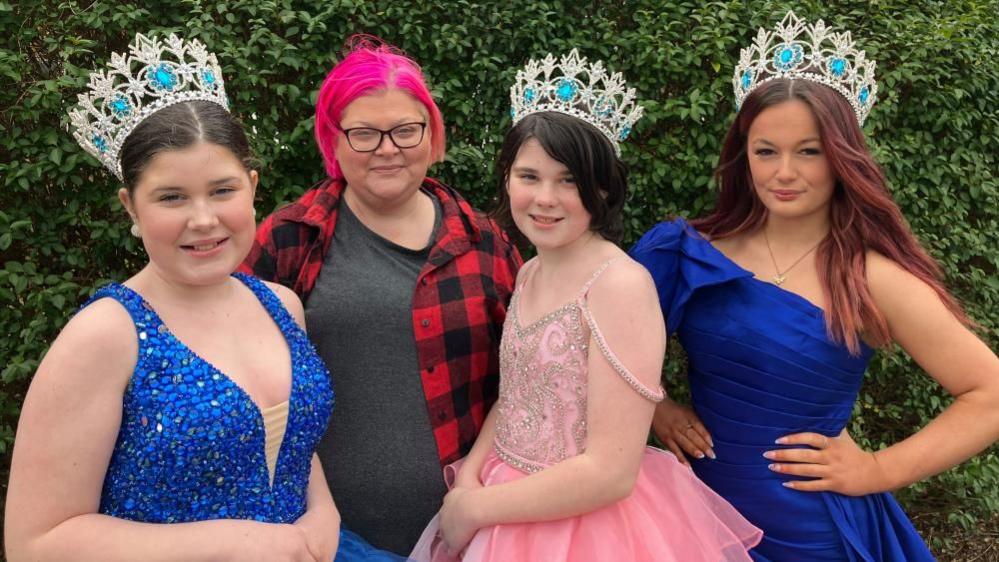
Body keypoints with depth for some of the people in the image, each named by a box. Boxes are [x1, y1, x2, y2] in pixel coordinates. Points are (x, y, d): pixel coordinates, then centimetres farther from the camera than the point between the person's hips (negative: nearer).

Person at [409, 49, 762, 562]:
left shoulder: (622, 284, -22)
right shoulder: (530, 273, 1)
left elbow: (610, 472, -24)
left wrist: (473, 509, -15)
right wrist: (470, 472, -6)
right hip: (513, 511, 7)